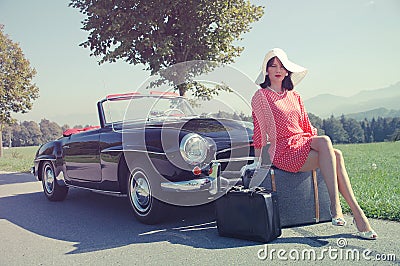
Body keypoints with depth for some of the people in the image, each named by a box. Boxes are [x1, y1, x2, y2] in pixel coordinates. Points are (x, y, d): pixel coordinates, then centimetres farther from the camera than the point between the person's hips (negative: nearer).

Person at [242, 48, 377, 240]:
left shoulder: (294, 96, 20)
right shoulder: (261, 96, 3)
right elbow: (259, 131, 0)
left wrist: (319, 143, 7)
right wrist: (257, 162, -3)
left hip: (303, 143, 6)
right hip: (283, 151, -6)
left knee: (337, 155, -25)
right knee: (325, 142, -30)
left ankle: (358, 214, -27)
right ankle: (335, 207, -34)